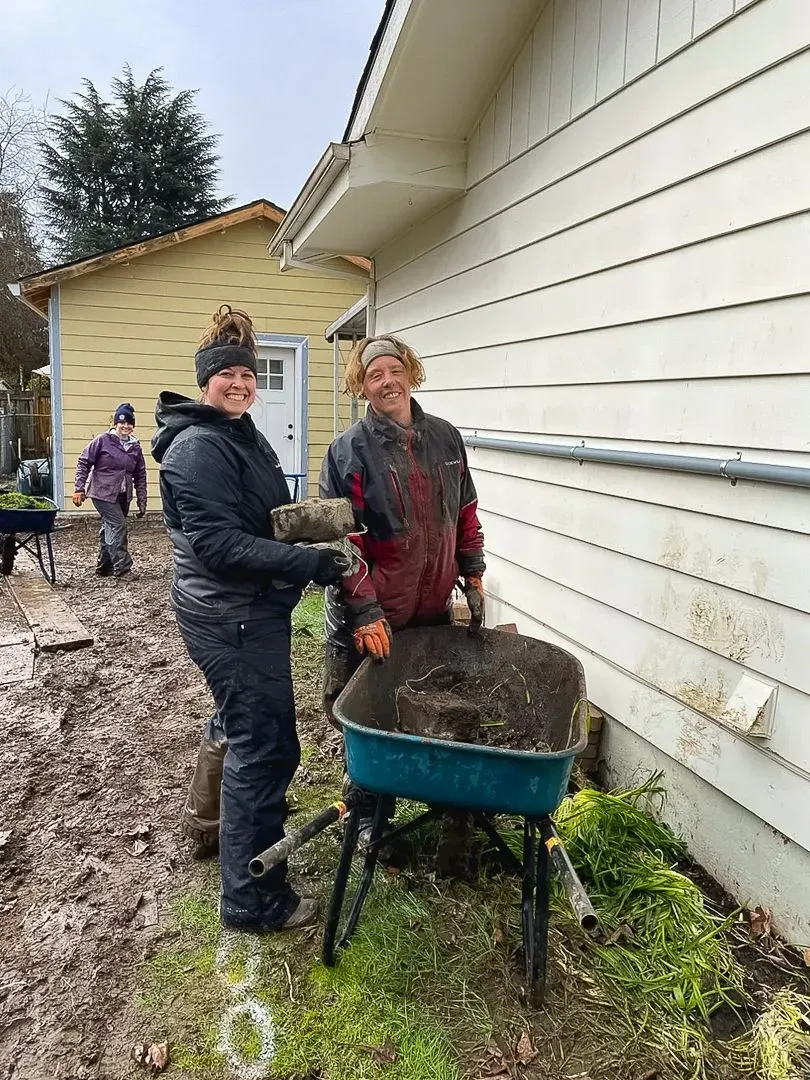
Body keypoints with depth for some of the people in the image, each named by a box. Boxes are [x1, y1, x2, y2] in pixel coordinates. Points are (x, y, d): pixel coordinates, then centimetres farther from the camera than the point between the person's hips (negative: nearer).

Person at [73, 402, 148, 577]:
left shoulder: (135, 447, 8)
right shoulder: (102, 441, -6)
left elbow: (140, 476, 11)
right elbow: (83, 462, -4)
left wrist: (142, 502, 7)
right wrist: (79, 489, -11)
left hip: (123, 496, 6)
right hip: (103, 493, -6)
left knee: (109, 529, 13)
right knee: (118, 525, -15)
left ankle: (104, 567, 23)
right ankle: (122, 566, -13)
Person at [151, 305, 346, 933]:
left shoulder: (241, 436, 13)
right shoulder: (198, 447, -18)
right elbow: (219, 544, -26)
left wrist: (310, 539, 6)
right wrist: (309, 563, -29)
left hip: (251, 611, 10)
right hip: (230, 616, -10)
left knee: (242, 729, 25)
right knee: (265, 747, -3)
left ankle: (223, 822, 47)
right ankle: (252, 899, 12)